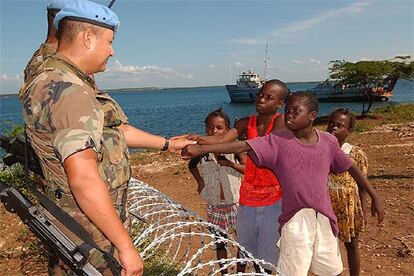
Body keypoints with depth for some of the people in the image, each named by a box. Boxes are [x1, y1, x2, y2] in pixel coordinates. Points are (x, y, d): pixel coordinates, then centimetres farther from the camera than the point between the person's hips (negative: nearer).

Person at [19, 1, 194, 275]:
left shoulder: (77, 85, 11)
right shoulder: (68, 91, -24)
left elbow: (115, 130, 19)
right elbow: (83, 178, -31)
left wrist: (167, 143, 24)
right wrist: (125, 245, -26)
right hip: (90, 236, -10)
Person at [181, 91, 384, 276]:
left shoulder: (328, 141, -2)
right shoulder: (278, 141, -11)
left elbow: (351, 168, 11)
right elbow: (242, 146, -22)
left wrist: (374, 197, 17)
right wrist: (201, 149, -33)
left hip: (324, 218, 3)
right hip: (295, 220, -3)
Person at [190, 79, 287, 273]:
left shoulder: (280, 122, -11)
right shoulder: (246, 123, 1)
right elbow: (223, 139, -16)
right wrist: (198, 139, -34)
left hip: (273, 199, -3)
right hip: (248, 197, 4)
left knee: (266, 252, 8)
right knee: (244, 249, 14)